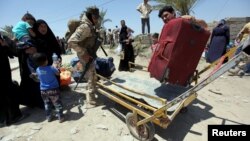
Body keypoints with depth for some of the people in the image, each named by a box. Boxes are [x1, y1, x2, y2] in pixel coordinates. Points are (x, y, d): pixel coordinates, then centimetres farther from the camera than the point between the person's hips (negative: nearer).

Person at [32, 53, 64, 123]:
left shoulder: (37, 70, -3)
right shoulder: (51, 68, -17)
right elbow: (58, 73, -3)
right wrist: (55, 67, 13)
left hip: (43, 90, 5)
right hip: (53, 89, -4)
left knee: (47, 104, 21)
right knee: (57, 104, 6)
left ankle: (48, 117, 31)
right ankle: (60, 117, 13)